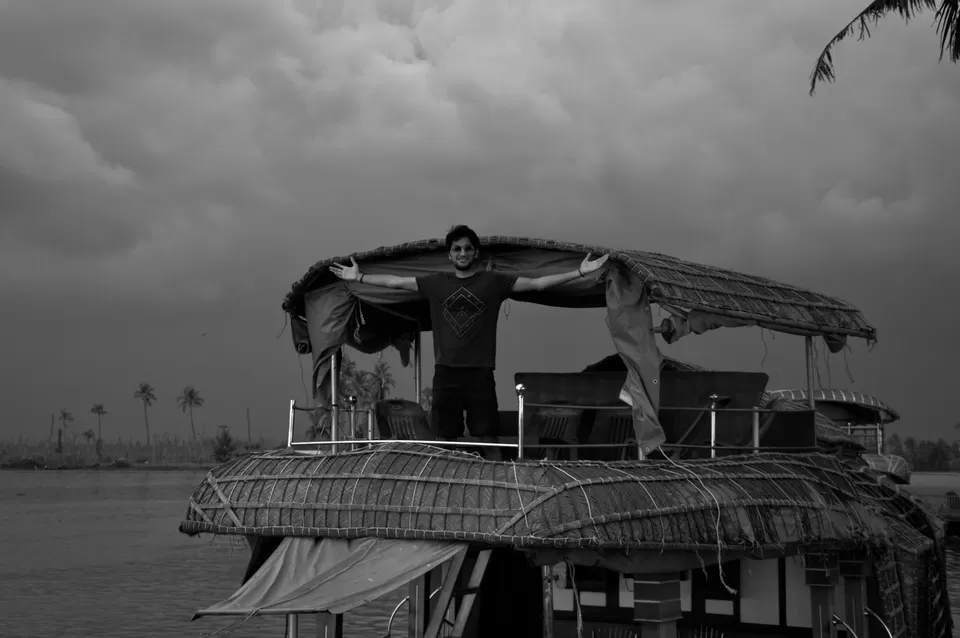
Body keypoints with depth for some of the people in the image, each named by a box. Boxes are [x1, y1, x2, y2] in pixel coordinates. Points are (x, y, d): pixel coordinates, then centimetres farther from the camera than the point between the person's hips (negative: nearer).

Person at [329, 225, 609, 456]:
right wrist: (359, 278, 15)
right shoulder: (436, 283, 10)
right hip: (446, 371, 2)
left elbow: (538, 283, -1)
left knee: (486, 436, -4)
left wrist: (580, 272, -7)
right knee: (445, 437, 4)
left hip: (480, 372, -2)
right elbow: (395, 282, 15)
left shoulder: (494, 281, 3)